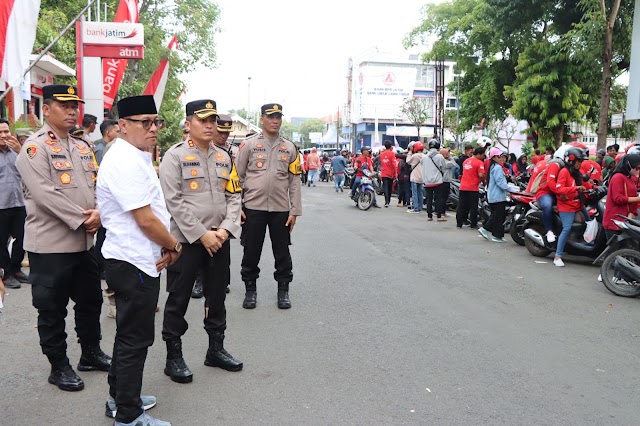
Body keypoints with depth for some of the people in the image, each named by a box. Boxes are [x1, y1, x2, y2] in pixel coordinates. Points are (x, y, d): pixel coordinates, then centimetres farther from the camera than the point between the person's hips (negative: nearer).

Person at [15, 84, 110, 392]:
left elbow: (97, 184, 9)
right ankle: (59, 367, 20)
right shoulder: (35, 148, -9)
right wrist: (82, 219, -20)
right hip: (50, 244, -7)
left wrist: (98, 212, -10)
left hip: (85, 241, 7)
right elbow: (45, 194, -19)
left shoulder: (83, 147, 13)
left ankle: (91, 353, 34)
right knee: (52, 309, 5)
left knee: (90, 300, 17)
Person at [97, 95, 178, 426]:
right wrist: (174, 246, -6)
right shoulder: (126, 161, -19)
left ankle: (120, 398, 37)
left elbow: (152, 211, 16)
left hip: (138, 260, 10)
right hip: (135, 263, -10)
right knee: (135, 339, 1)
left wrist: (165, 248, 3)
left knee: (128, 334, 21)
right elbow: (146, 219, -22)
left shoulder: (137, 157, 14)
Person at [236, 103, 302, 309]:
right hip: (253, 208, -1)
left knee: (282, 253, 7)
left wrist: (295, 211, 1)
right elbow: (238, 177, 2)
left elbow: (295, 182, 6)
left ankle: (283, 291, 21)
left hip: (281, 209, 1)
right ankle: (250, 290, 22)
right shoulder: (249, 144, 2)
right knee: (251, 252, 6)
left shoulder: (289, 148, 8)